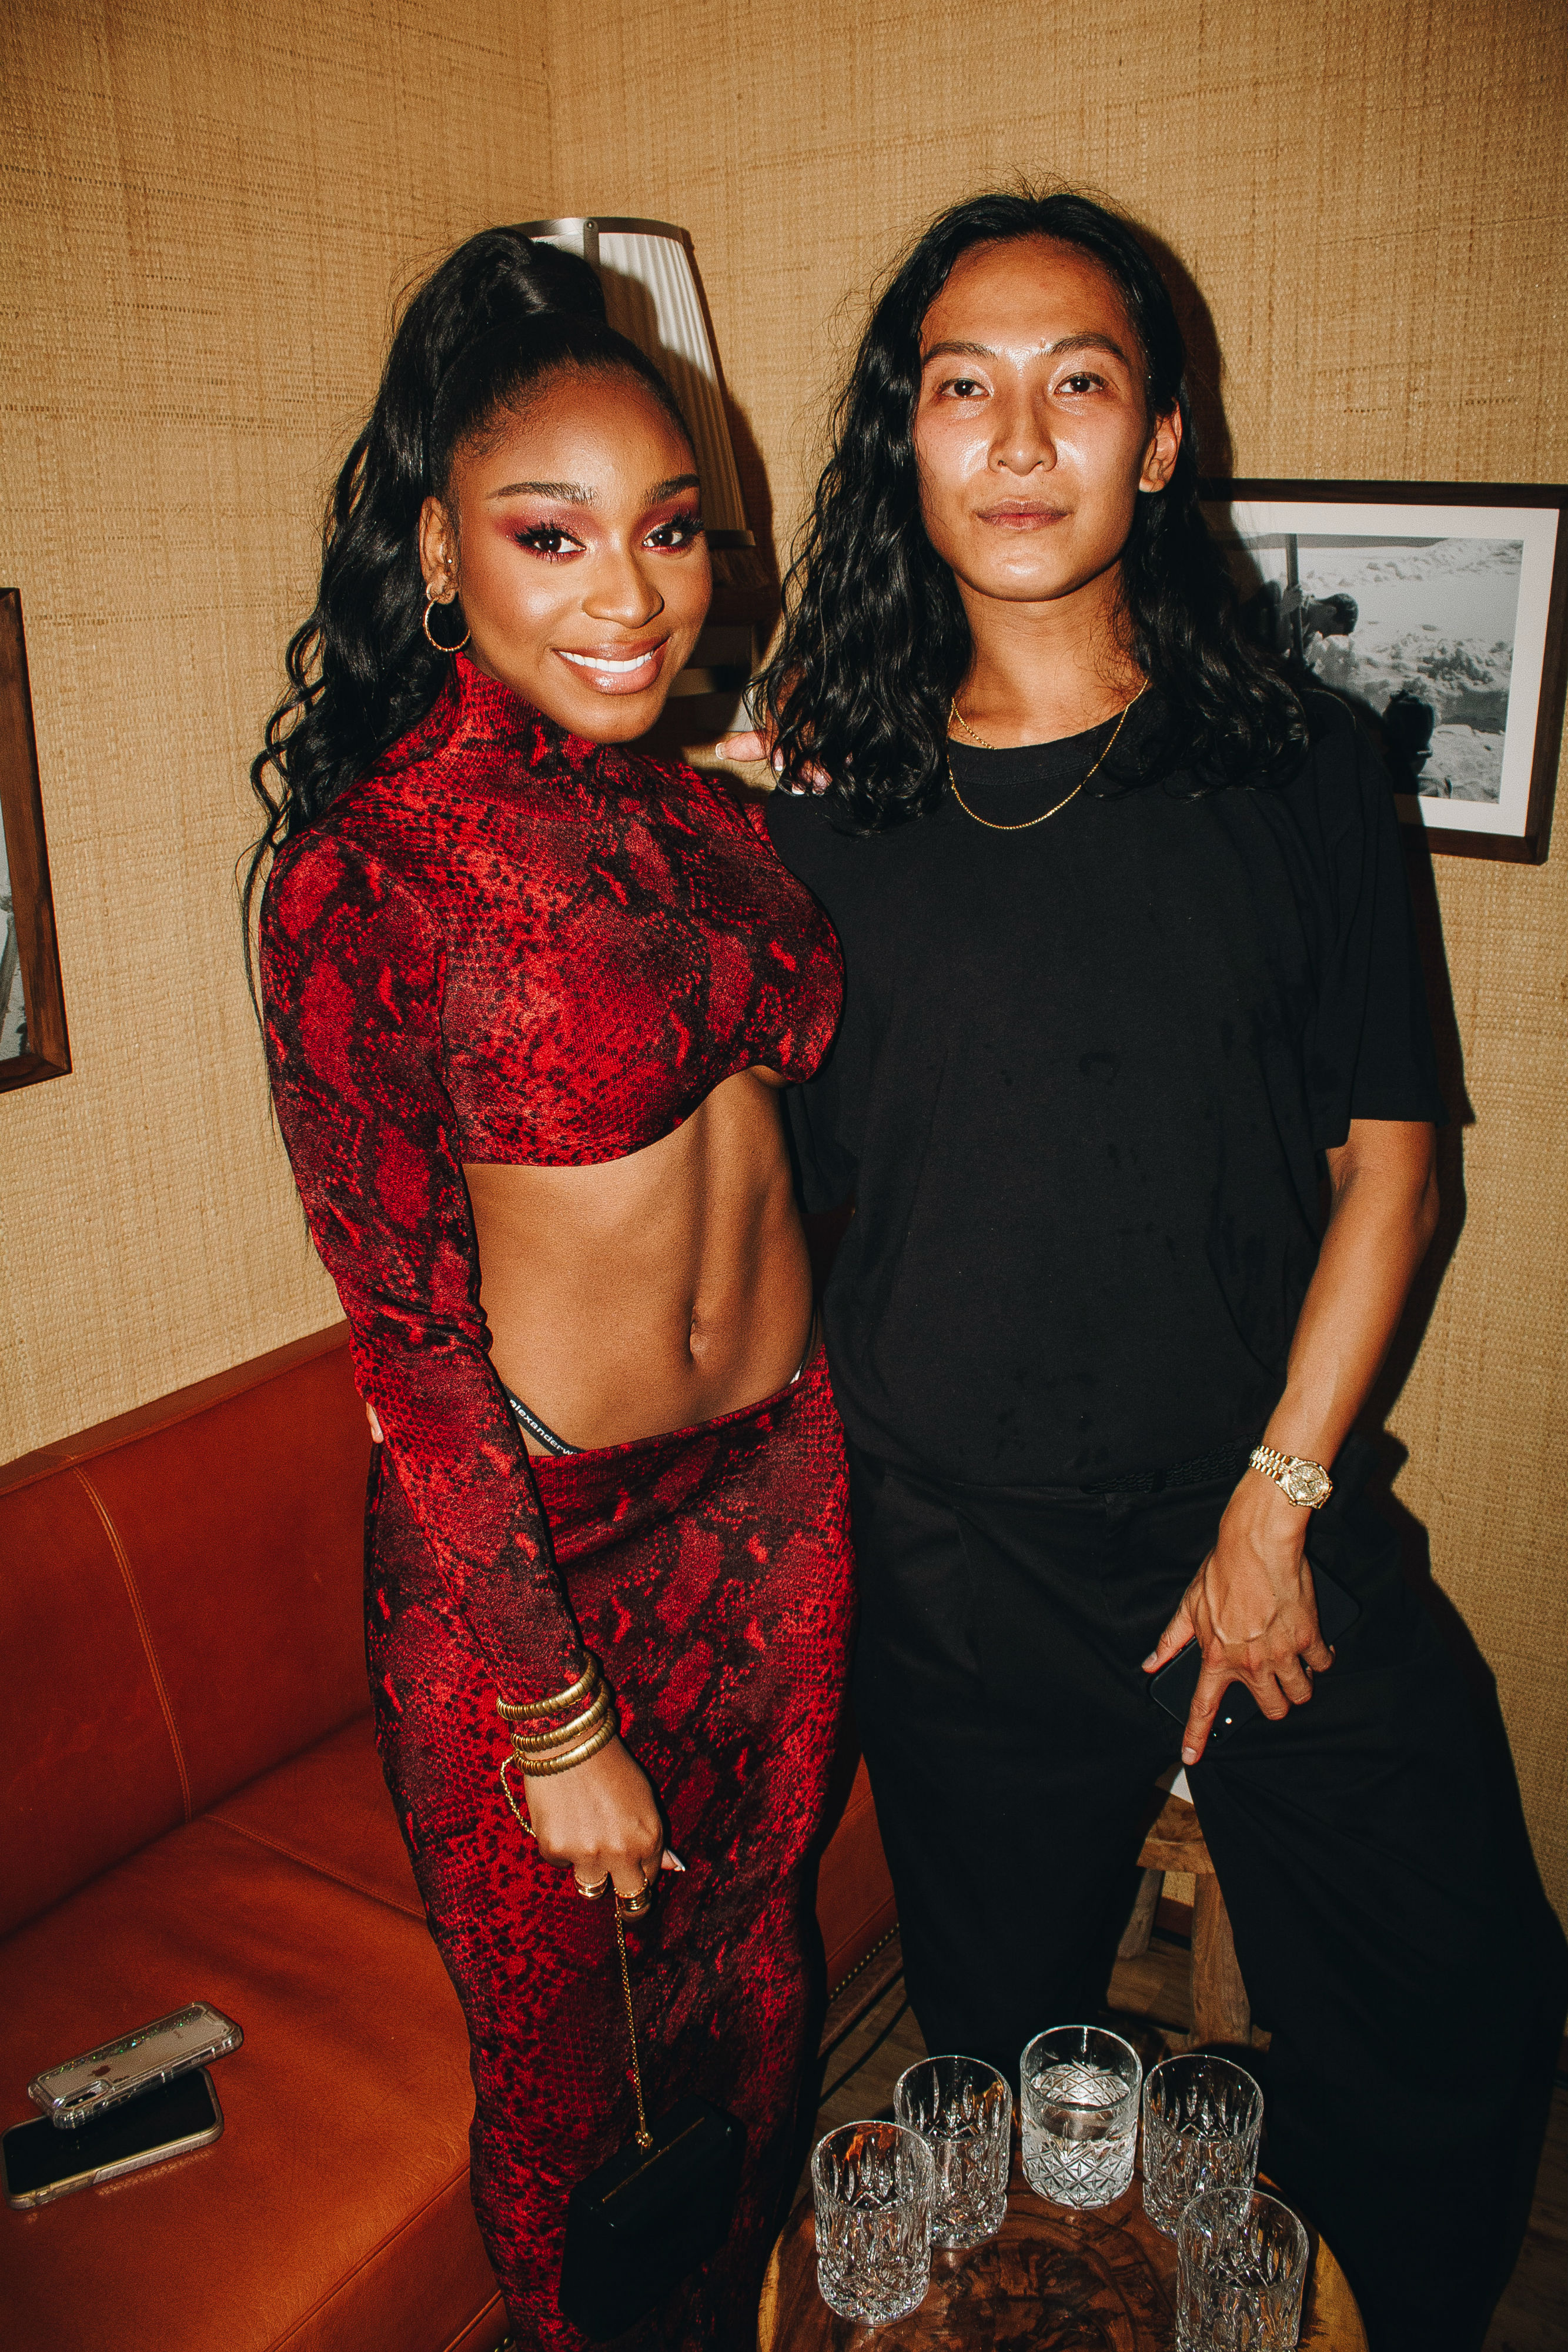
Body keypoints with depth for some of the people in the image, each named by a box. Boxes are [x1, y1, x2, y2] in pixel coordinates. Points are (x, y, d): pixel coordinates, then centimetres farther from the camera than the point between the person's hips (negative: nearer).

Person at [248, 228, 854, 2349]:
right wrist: (558, 1723, -13)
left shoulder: (717, 817, 1)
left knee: (745, 1960, 25)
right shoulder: (368, 866, -18)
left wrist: (846, 1457, 11)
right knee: (557, 2042, 17)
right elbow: (408, 1338, -17)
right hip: (527, 1528, -6)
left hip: (782, 1477, 6)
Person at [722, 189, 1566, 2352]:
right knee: (1006, 2068, 18)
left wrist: (1278, 1505, -7)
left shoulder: (1297, 772, -3)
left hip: (1273, 1530, 1)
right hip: (954, 1565, 0)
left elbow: (1392, 1153, -3)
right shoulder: (817, 811, -2)